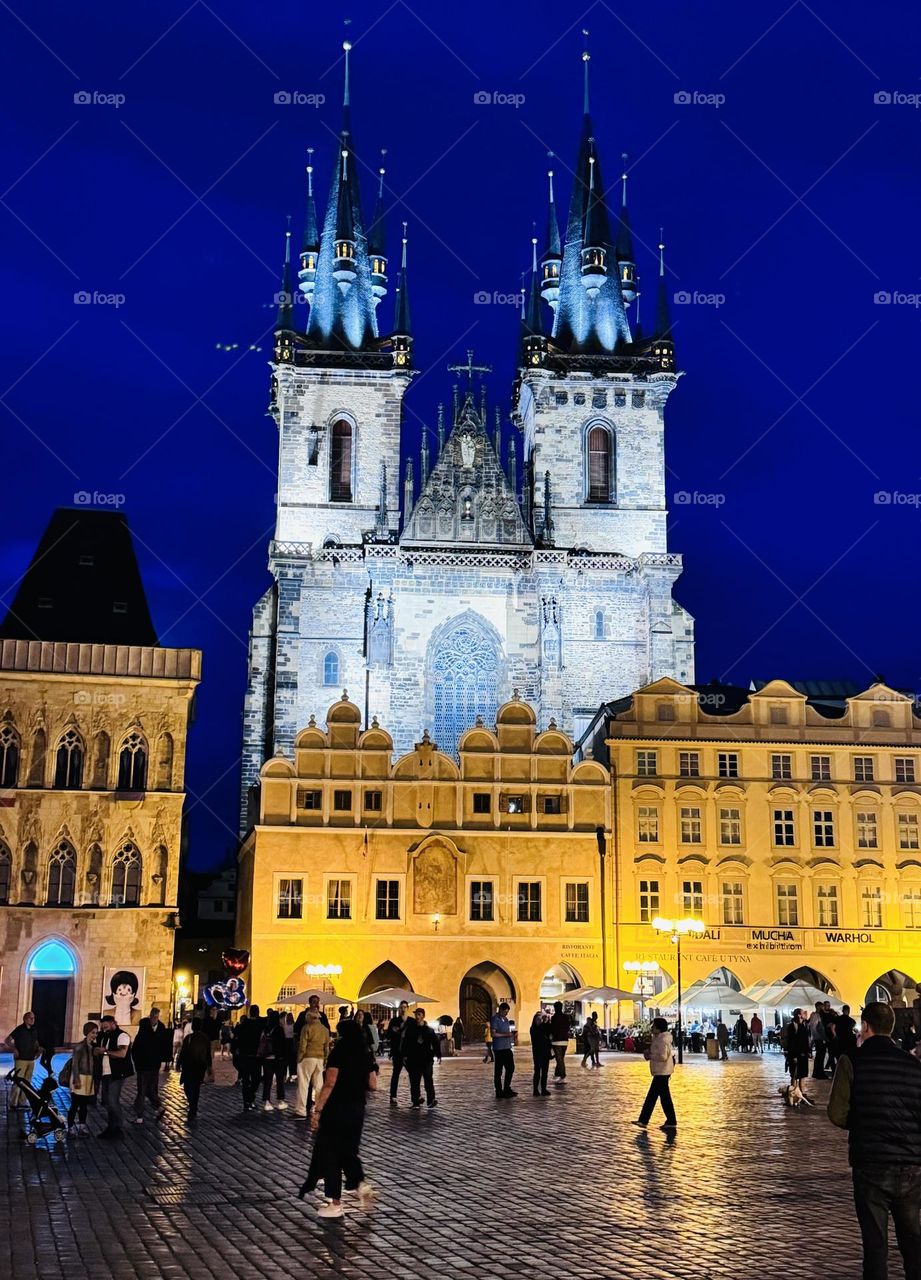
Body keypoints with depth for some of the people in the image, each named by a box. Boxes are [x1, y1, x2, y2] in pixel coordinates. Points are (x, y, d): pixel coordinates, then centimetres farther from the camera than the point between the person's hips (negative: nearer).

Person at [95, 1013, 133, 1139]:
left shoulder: (122, 1036, -9)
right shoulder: (104, 1036, 16)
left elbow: (122, 1053, -22)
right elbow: (97, 1053, 25)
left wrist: (106, 1051, -17)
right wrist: (96, 1052, 1)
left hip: (117, 1074, -8)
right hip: (105, 1073, 8)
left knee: (113, 1101, -11)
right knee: (106, 1102, 10)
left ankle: (119, 1130, -3)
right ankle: (111, 1128, 20)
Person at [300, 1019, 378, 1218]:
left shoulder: (338, 1053, -11)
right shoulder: (367, 1056, 5)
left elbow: (329, 1084, -18)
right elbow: (373, 1085, 8)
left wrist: (317, 1110, -18)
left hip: (336, 1109, -5)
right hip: (357, 1109, 6)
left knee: (330, 1153, 5)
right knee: (348, 1150, 21)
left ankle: (335, 1203, 7)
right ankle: (361, 1184, -1)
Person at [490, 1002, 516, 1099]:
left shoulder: (505, 1019, 18)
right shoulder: (495, 1019, -9)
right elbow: (493, 1034, -17)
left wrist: (511, 1034, 4)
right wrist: (506, 1034, -23)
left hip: (507, 1047, 9)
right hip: (499, 1048, -8)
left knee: (510, 1068, 9)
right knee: (498, 1071, -3)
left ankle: (507, 1089, 19)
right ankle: (499, 1092, 3)